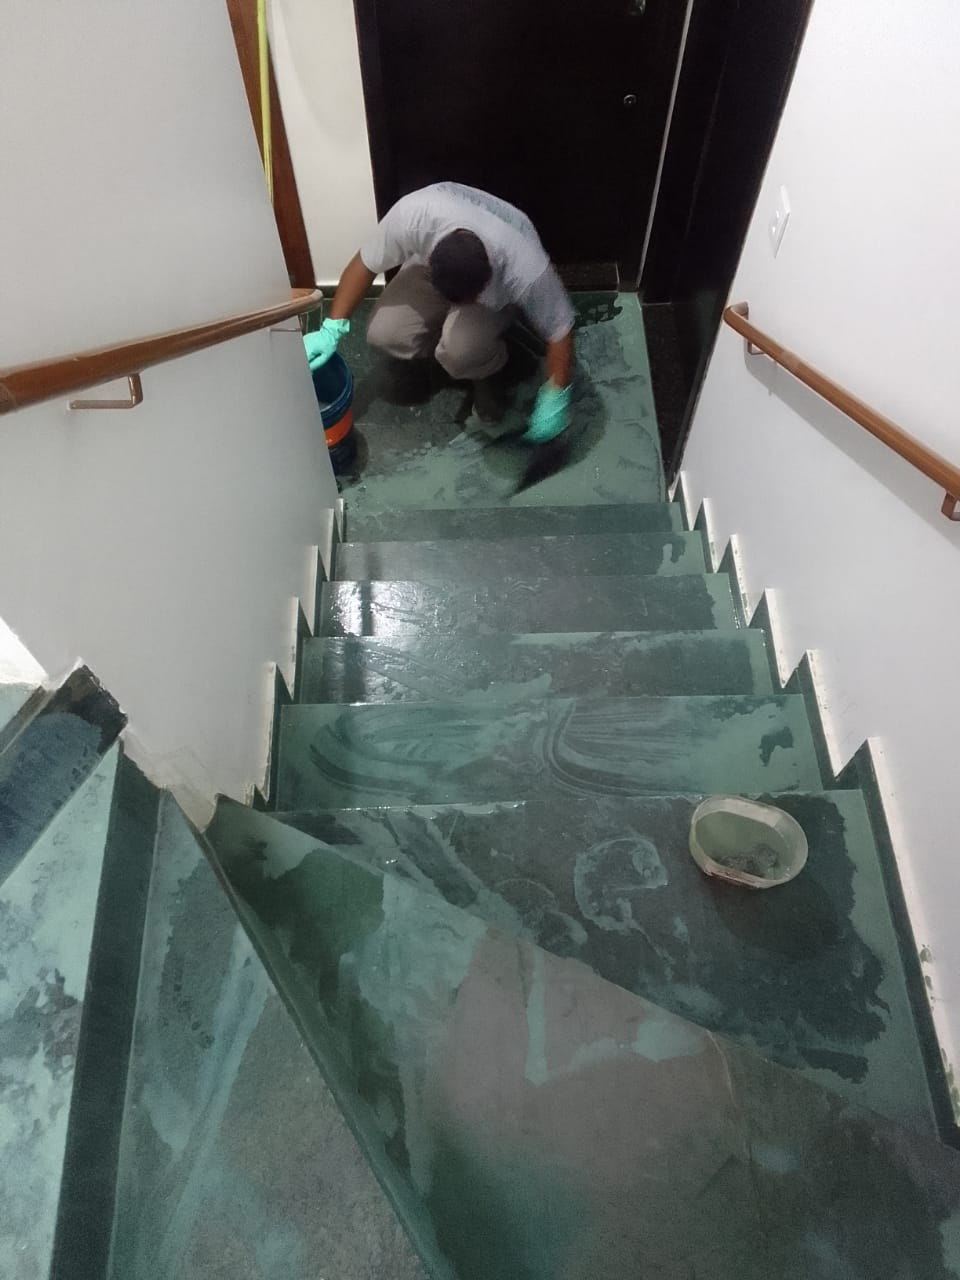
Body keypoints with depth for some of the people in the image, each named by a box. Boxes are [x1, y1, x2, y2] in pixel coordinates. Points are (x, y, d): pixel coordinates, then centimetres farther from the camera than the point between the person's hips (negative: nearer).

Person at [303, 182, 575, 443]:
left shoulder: (527, 271, -42)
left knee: (461, 350, -32)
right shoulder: (412, 214, -39)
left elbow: (559, 331, -25)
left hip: (501, 287, -3)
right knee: (384, 334, -17)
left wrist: (555, 397, -22)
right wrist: (332, 328, -26)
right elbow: (365, 264, -22)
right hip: (433, 264, 3)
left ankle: (489, 374, 4)